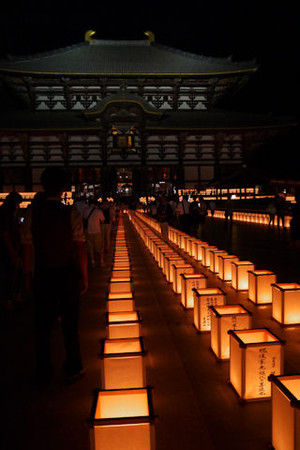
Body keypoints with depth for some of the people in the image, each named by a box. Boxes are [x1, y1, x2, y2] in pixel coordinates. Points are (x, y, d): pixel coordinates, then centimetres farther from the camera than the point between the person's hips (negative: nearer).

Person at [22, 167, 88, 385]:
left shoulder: (32, 213, -5)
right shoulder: (71, 213, -11)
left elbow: (28, 248, -4)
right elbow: (80, 248, -12)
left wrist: (28, 273, 6)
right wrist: (84, 277, -4)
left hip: (43, 275, 2)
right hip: (68, 275, -2)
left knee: (43, 325, 15)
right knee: (70, 324, 13)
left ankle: (44, 374, 27)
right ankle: (73, 369, 27)